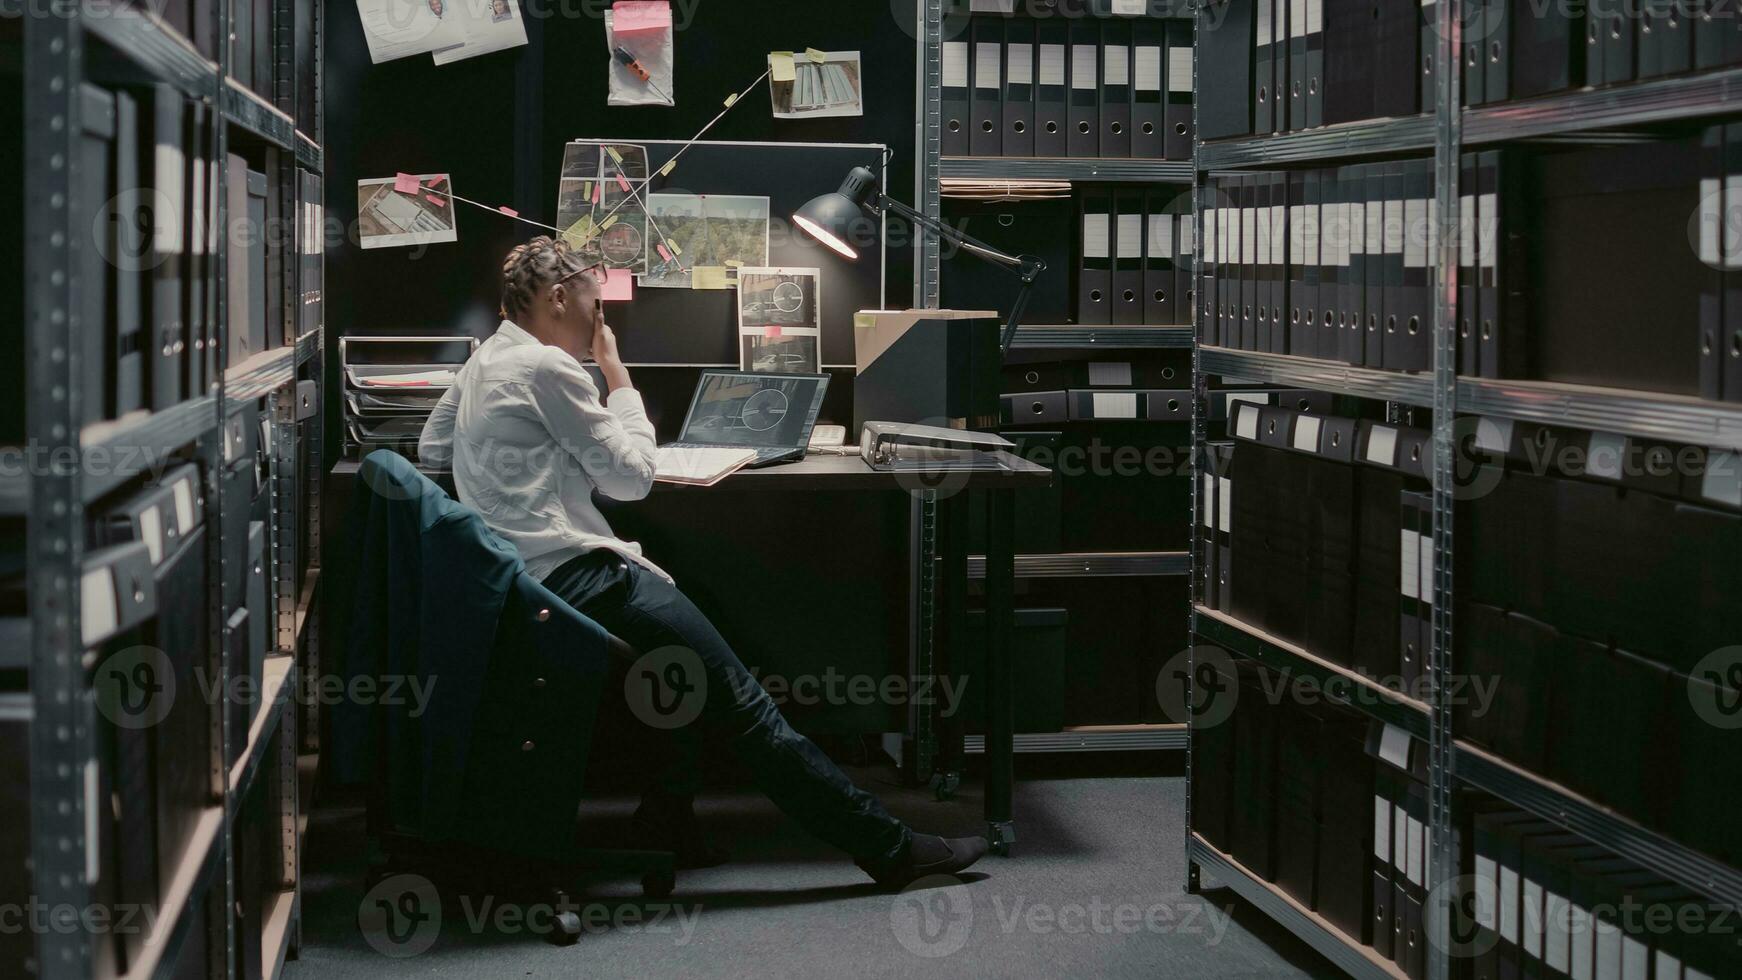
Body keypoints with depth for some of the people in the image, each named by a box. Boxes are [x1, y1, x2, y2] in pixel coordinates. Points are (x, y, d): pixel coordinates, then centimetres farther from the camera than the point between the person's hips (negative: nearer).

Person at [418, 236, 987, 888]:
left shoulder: (483, 363, 19)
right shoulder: (546, 367, -8)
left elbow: (431, 448, 34)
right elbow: (632, 476, -5)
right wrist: (615, 372, 5)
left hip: (523, 582, 10)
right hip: (571, 572, -10)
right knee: (740, 702, -11)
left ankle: (666, 821, 16)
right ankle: (890, 848, -10)